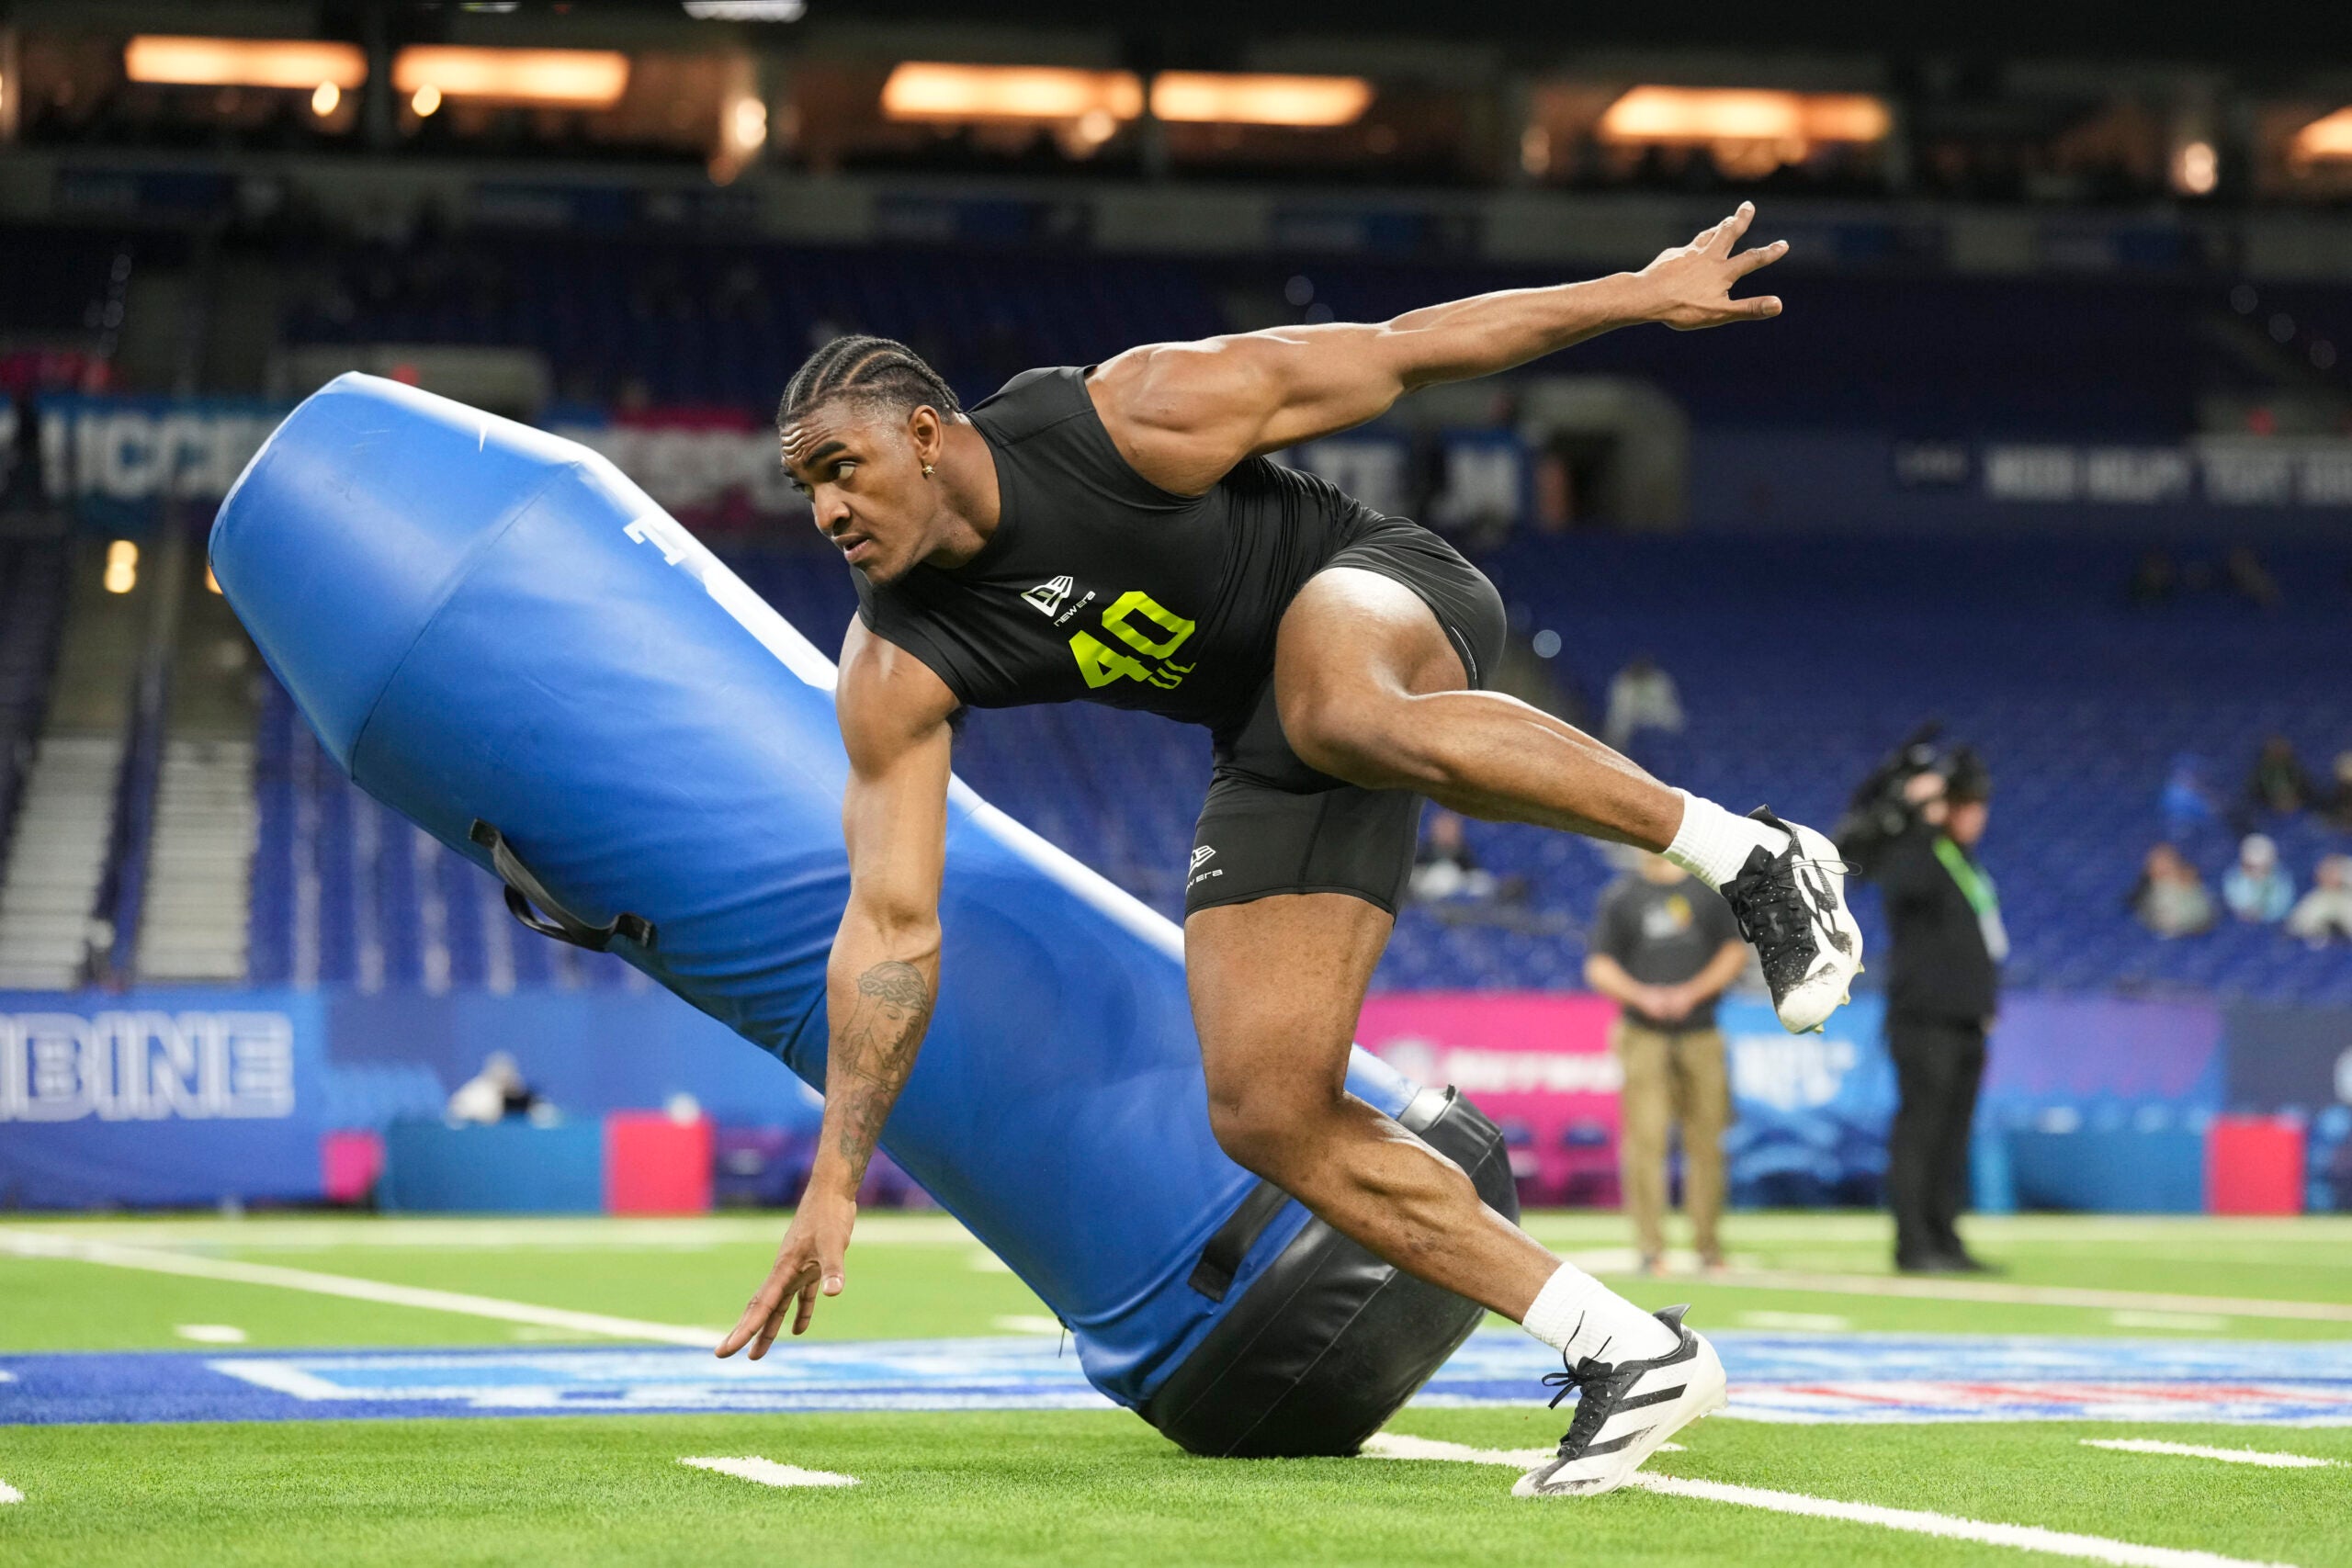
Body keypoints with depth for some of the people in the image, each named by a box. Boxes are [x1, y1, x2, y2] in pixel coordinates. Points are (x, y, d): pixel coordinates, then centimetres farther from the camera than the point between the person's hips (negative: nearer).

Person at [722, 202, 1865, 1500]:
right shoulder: (895, 672, -10)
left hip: (1386, 599, -6)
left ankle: (1745, 854, -32)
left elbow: (1394, 354, -13)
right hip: (1273, 756, 6)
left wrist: (1638, 292, -10)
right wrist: (835, 1182, -10)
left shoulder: (1130, 419, -21)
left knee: (1338, 711, -44)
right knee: (1269, 1116, -9)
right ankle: (1625, 1353, -4)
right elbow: (890, 924, -7)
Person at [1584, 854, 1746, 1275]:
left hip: (1700, 1034, 1)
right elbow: (1599, 967, 7)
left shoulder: (1713, 889, 10)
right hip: (1644, 1035, -1)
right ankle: (1651, 1249, -8)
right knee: (1644, 1142, -9)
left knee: (1706, 1143, 0)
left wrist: (1691, 992, -8)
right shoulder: (1620, 896, 9)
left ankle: (1709, 1247, 8)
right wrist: (1641, 995, -11)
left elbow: (1735, 952, 7)